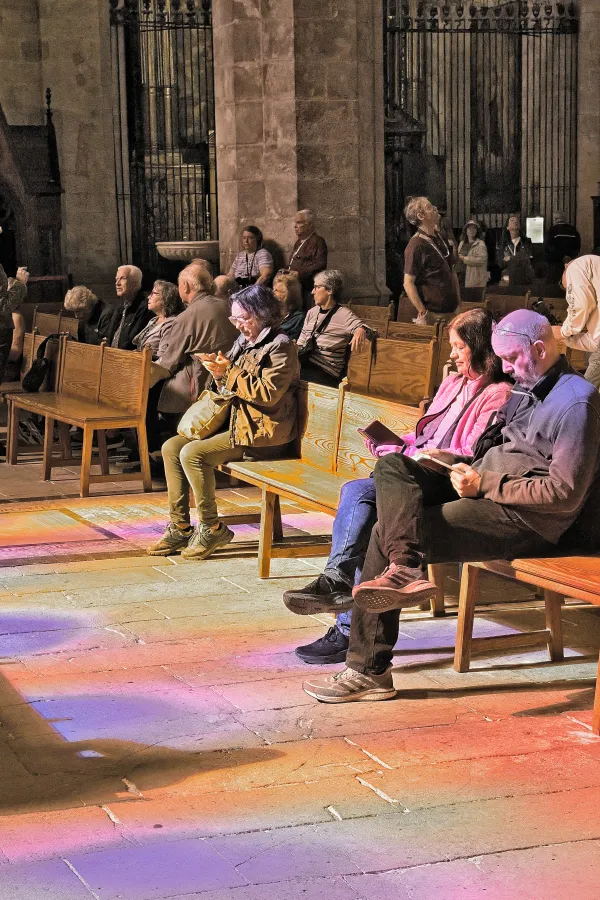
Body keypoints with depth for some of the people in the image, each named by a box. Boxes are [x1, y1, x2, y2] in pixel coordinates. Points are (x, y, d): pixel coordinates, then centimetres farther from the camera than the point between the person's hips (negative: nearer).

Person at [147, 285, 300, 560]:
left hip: (261, 431, -10)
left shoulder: (281, 346, -10)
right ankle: (180, 528, -2)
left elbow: (269, 393, -20)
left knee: (193, 453, -25)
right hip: (234, 422, 10)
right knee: (171, 448, -2)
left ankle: (211, 528, -13)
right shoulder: (244, 341, 17)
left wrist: (229, 372, -18)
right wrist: (220, 374, 1)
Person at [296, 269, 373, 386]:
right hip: (305, 364, 6)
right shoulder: (312, 313, 18)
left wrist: (361, 331, -35)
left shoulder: (344, 315, -1)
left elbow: (370, 333, -12)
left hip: (326, 372, -6)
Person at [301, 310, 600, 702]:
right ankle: (404, 567, -29)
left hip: (526, 520, -9)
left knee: (388, 533, -18)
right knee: (392, 467, -11)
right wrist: (458, 463, 6)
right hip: (487, 493, 10)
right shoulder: (527, 391, 20)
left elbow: (565, 493, -16)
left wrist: (484, 484, -15)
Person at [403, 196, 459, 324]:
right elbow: (408, 283, -16)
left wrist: (458, 301, 16)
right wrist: (422, 313, -19)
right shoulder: (416, 245, -13)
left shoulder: (440, 238, 13)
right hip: (432, 313, -8)